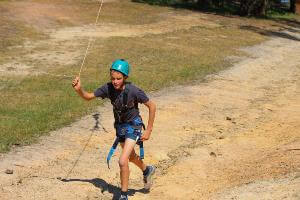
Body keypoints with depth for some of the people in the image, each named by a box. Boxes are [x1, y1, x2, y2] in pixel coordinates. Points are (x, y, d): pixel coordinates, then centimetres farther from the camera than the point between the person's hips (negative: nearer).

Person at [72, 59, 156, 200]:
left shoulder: (133, 91, -27)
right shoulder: (108, 88, -16)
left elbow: (152, 106, -17)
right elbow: (88, 97, -7)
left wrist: (148, 130, -15)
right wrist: (79, 89, -28)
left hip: (133, 126, -6)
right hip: (120, 126, 6)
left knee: (122, 161, -17)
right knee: (131, 157, 27)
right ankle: (147, 170, 58)